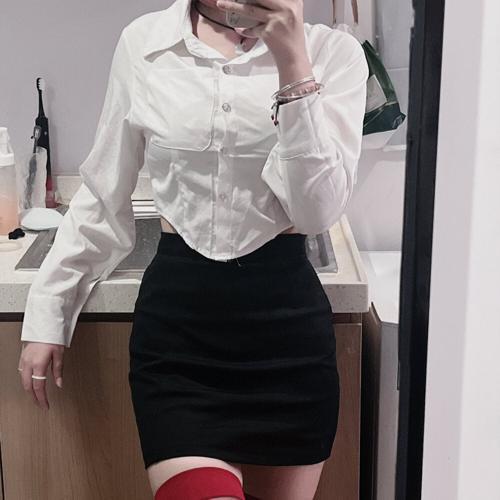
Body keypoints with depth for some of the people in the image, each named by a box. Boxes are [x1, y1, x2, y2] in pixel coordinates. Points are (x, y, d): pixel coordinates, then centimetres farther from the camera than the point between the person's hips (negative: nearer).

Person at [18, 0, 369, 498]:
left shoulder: (331, 51, -3)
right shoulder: (143, 44, 2)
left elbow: (318, 210, -11)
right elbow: (103, 196, 9)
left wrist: (292, 64, -18)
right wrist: (47, 312, 10)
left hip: (284, 310, 0)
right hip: (176, 311, 0)